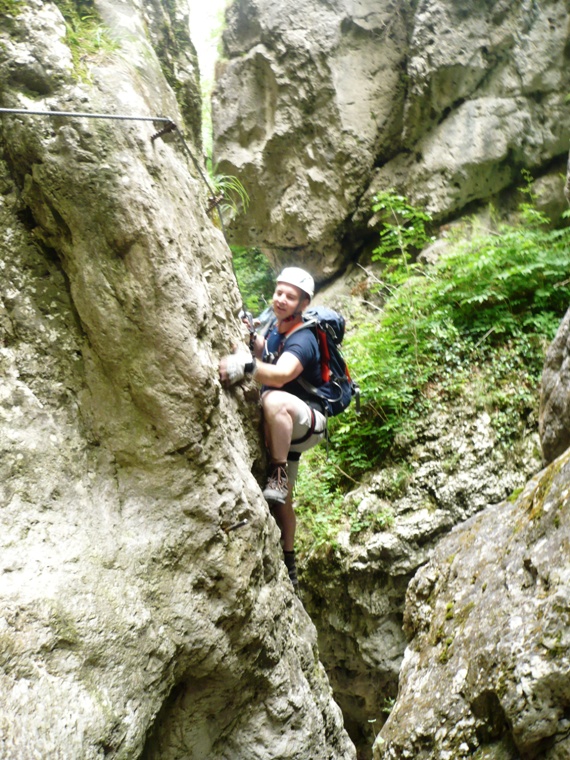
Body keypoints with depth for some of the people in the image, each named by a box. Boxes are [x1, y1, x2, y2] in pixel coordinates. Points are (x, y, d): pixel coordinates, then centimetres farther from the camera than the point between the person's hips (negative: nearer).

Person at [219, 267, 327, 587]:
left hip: (309, 421, -8)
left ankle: (278, 475, -29)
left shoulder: (302, 339, -20)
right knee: (282, 501, 9)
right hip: (284, 427, 8)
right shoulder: (275, 332, 5)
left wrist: (248, 365, -57)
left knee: (274, 400, -41)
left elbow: (280, 375, -39)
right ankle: (289, 563, 24)